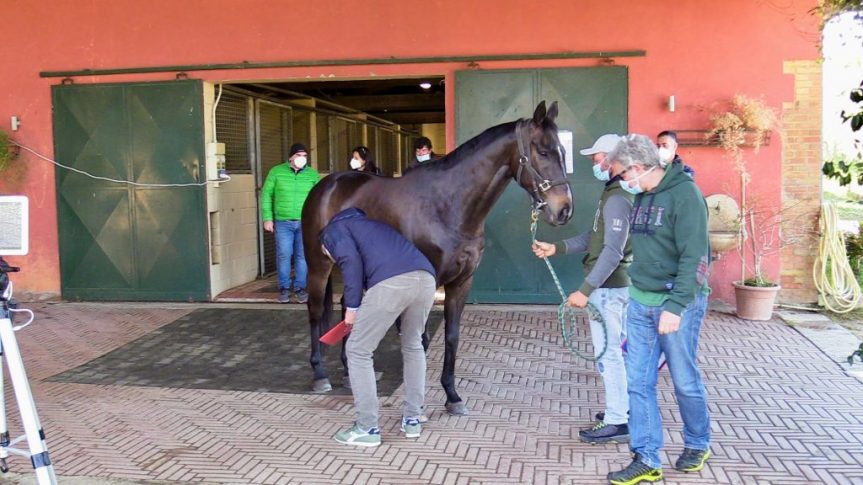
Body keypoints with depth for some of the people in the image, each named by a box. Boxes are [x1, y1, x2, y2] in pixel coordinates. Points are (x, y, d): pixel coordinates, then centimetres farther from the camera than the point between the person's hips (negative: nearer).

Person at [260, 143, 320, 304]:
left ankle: (299, 287, 17)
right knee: (284, 255, 1)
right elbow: (266, 195, 3)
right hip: (283, 222, -1)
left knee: (303, 256, 5)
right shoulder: (276, 172, 1)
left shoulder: (313, 174, 4)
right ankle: (284, 287, 15)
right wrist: (267, 218, -3)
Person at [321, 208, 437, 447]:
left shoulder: (332, 229, 20)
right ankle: (412, 420, 33)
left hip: (391, 283, -7)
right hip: (426, 278, 7)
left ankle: (367, 429, 15)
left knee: (358, 351, 12)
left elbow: (351, 260, -1)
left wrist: (352, 306, 5)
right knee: (413, 346, 29)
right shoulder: (367, 223, 41)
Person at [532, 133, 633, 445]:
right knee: (618, 349, 18)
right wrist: (555, 248, 8)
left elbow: (613, 252, -27)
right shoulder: (614, 194, 12)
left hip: (608, 287, -11)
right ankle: (624, 408, 31)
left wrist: (585, 290, -28)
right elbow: (594, 238, 16)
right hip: (614, 286, 11)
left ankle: (616, 422, 4)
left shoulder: (617, 199, -21)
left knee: (607, 352, -4)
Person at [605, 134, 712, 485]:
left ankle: (697, 445, 31)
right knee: (639, 383, 4)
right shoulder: (641, 197, 11)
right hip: (640, 302, 7)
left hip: (676, 303, -7)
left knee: (685, 381, 8)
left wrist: (675, 307, -23)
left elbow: (695, 258, -18)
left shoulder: (684, 194, -13)